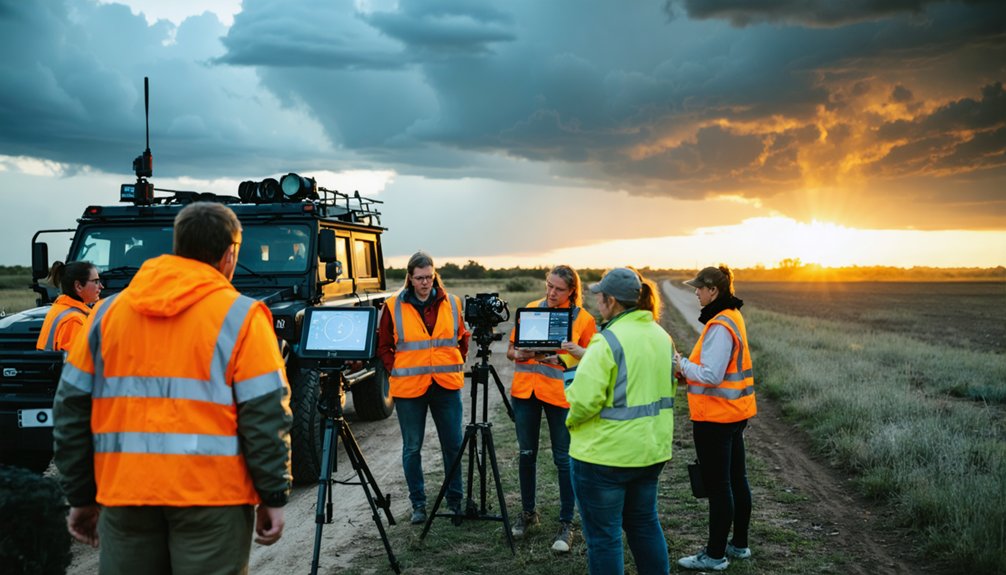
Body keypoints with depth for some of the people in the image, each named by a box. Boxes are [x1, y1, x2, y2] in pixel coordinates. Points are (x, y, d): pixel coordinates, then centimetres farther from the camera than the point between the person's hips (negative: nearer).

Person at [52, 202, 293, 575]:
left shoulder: (108, 312, 8)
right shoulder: (240, 316, -4)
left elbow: (71, 412, 9)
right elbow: (266, 416, -8)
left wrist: (81, 496, 16)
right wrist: (273, 497, -1)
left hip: (124, 493, 4)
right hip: (210, 493, -4)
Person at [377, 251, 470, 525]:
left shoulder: (451, 303, 3)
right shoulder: (394, 307, -2)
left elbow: (462, 337, 15)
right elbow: (383, 347, 5)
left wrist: (457, 365, 5)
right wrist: (396, 371, -5)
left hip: (446, 386, 2)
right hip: (409, 388, -1)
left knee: (453, 445, 6)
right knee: (412, 448, 7)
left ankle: (455, 500, 22)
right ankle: (418, 504, 20)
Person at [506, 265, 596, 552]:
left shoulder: (583, 318, -1)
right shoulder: (530, 310, 8)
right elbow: (511, 350, 12)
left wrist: (572, 352, -16)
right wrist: (520, 354, -10)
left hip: (559, 392, -3)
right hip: (525, 389, 3)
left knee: (563, 458, -1)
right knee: (526, 453, 11)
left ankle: (566, 524, 8)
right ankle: (528, 512, 27)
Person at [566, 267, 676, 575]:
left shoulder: (608, 341, -19)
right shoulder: (662, 336, 7)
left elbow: (584, 398, -23)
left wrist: (571, 420, -3)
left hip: (606, 454, -8)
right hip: (652, 449, 8)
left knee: (603, 534, 4)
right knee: (644, 523, 21)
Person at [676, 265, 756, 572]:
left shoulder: (720, 326, -22)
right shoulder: (732, 317, 10)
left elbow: (711, 375, -25)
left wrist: (683, 365, -11)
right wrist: (691, 367, 7)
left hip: (715, 417, -10)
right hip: (734, 413, 10)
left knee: (717, 486, 0)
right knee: (736, 480, 18)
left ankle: (715, 555, 11)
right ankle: (739, 544, 30)